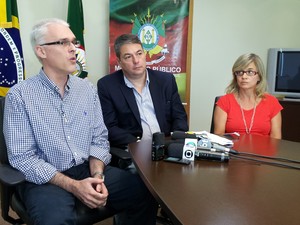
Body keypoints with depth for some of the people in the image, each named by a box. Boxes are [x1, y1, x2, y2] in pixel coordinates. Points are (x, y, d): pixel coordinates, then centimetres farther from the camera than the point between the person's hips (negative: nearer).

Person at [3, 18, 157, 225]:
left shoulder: (88, 89, 5)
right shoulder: (19, 96, -8)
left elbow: (99, 140, 6)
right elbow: (22, 157, -11)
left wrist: (97, 176, -13)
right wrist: (73, 186, -19)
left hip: (89, 170, 5)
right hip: (45, 179, -4)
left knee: (147, 193, -11)